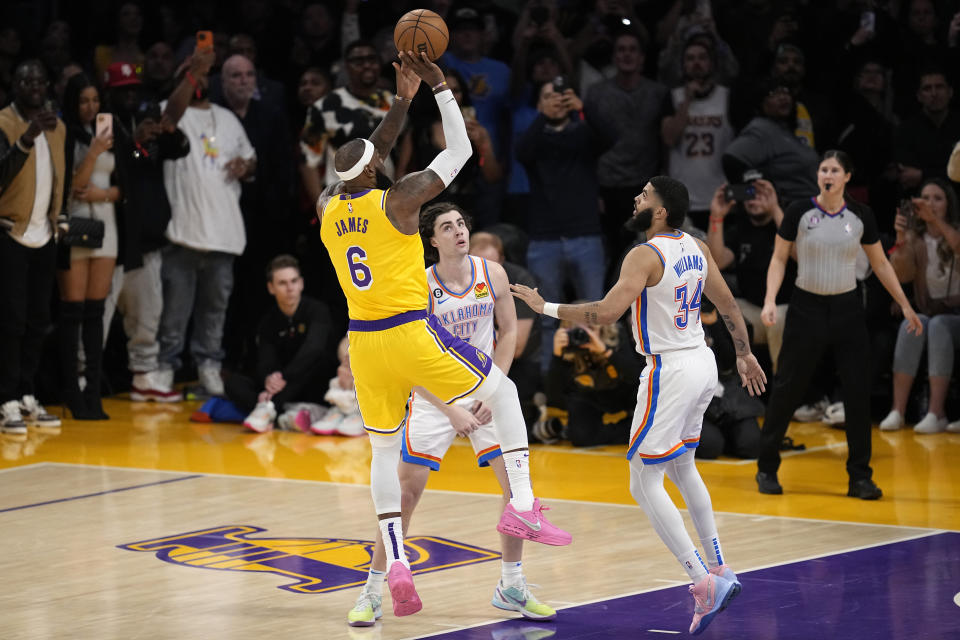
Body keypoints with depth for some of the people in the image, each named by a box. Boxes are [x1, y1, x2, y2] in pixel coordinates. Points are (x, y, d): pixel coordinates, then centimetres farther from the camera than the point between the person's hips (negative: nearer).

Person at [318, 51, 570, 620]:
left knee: (384, 450, 16)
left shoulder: (327, 207, 5)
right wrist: (440, 88, 6)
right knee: (504, 393, 15)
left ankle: (396, 563, 1)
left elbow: (365, 161, 23)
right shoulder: (397, 200, -11)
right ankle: (523, 506, 5)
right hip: (414, 336, -5)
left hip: (365, 343, 5)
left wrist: (403, 101, 25)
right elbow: (460, 151, -1)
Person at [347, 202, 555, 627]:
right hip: (434, 396, -3)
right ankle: (372, 592, 3)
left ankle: (511, 587, 14)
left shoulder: (492, 273, -6)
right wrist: (451, 411, -20)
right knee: (407, 492, -7)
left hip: (486, 392, 4)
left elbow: (508, 332, 3)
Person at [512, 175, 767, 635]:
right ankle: (719, 570, 28)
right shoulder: (696, 248, 6)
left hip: (670, 372, -9)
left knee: (645, 484, -3)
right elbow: (727, 304, 16)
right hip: (702, 363, 9)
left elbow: (606, 312, -28)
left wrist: (546, 308, -18)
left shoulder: (645, 256, -18)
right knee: (682, 467, 26)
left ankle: (702, 581, -12)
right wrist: (744, 354, 29)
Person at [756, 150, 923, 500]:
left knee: (858, 391, -2)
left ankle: (860, 477, 6)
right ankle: (767, 468, 16)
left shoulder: (861, 216, 0)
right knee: (787, 388, 1)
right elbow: (779, 259, 0)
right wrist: (770, 300, -13)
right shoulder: (799, 211, -6)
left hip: (847, 310, 2)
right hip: (806, 308, -2)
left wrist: (905, 305, 10)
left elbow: (881, 264, 10)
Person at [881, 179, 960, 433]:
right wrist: (901, 240, -27)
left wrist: (936, 220, -42)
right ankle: (897, 410, -36)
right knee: (910, 326, -30)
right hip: (928, 313, 3)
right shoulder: (915, 238, 4)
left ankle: (936, 413, -38)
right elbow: (901, 276, -12)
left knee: (938, 326, -34)